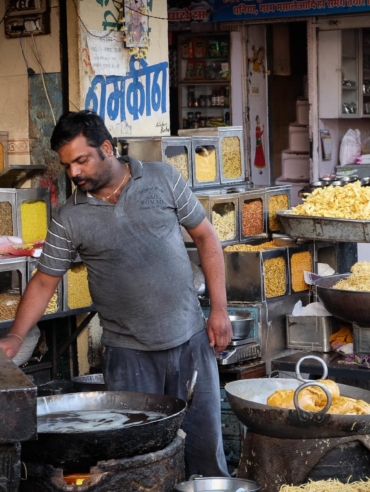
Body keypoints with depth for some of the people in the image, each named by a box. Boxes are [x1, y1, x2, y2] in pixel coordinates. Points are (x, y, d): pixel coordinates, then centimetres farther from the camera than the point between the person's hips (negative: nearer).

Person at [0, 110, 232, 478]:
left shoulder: (162, 179, -2)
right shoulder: (69, 219, -2)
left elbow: (205, 237, 3)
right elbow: (44, 281, 1)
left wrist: (219, 309, -2)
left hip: (190, 338, 1)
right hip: (128, 354, 0)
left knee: (205, 440, 8)